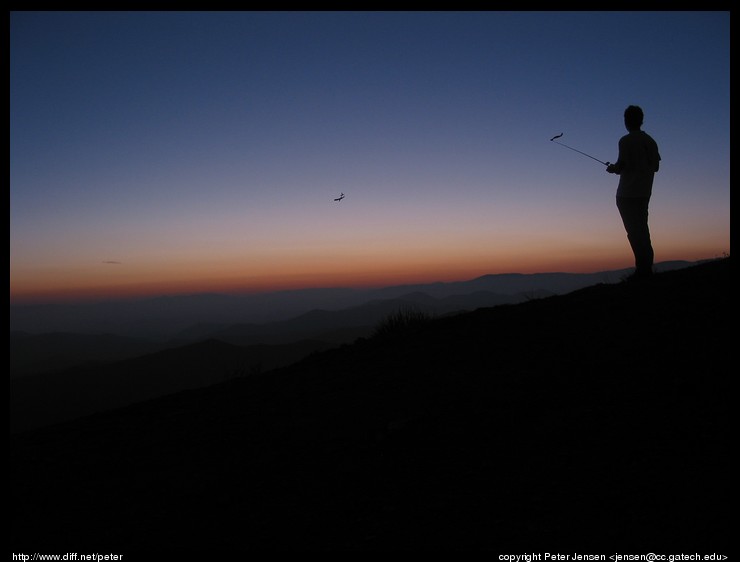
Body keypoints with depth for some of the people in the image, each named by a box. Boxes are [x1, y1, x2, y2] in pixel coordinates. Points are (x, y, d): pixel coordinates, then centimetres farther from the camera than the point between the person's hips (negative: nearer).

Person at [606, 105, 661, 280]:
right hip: (645, 192, 7)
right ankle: (647, 266, 14)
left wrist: (611, 168, 7)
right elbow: (655, 166, 14)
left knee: (634, 231, -7)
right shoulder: (650, 141, 12)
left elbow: (621, 166, -14)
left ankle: (643, 267, -10)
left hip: (627, 193, -7)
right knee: (642, 228, 13)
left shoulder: (626, 141, -9)